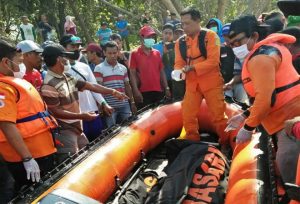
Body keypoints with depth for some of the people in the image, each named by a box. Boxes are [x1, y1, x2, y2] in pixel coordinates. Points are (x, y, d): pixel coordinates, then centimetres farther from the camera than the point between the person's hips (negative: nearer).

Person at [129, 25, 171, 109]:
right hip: (143, 92, -5)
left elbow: (161, 72, 15)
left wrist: (166, 88, 9)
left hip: (158, 91, 5)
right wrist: (136, 91, -13)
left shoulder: (157, 53, 14)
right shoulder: (134, 54, 1)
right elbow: (132, 74, -5)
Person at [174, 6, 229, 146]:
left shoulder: (210, 35, -7)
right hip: (192, 84, 5)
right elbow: (178, 63, 6)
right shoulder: (180, 42, 8)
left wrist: (192, 68, -24)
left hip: (211, 82, -4)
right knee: (187, 115, 4)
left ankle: (225, 144, 18)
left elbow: (213, 60, -16)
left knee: (218, 115, 1)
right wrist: (179, 71, -18)